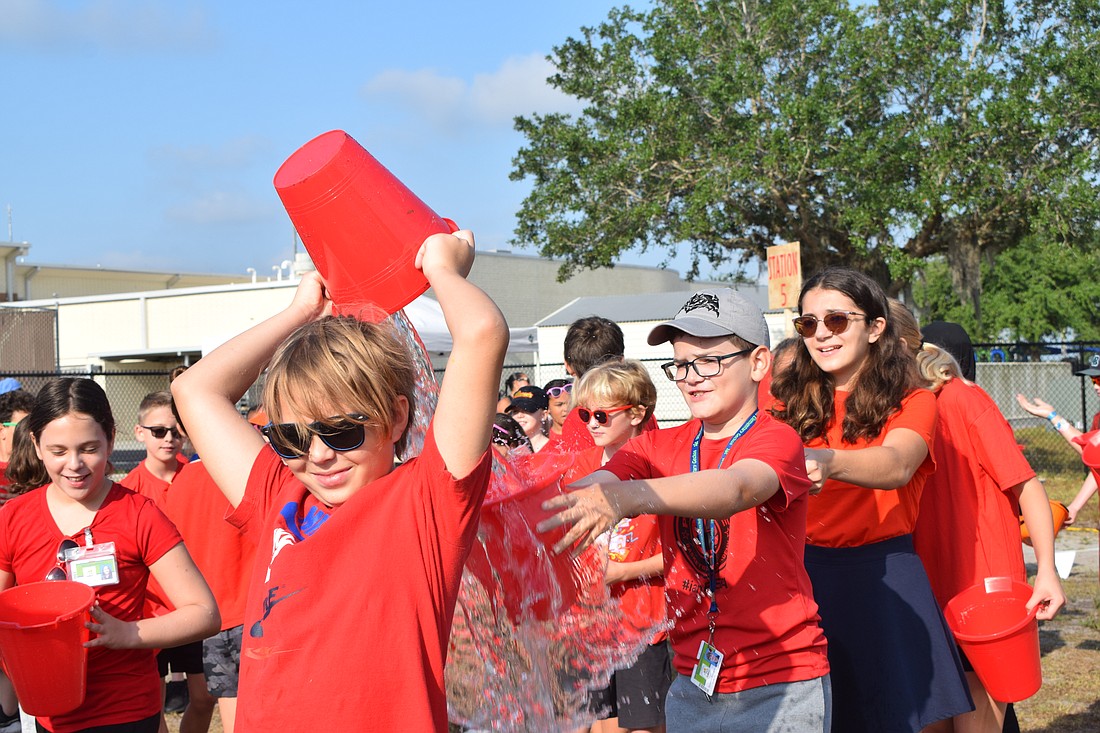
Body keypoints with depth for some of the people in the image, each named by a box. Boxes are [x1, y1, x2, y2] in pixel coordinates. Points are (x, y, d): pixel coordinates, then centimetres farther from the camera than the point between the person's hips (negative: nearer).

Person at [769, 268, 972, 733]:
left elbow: (897, 465, -24)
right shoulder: (791, 401, 8)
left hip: (885, 580, -2)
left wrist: (829, 462, -43)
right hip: (804, 576, 2)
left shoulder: (911, 401, -2)